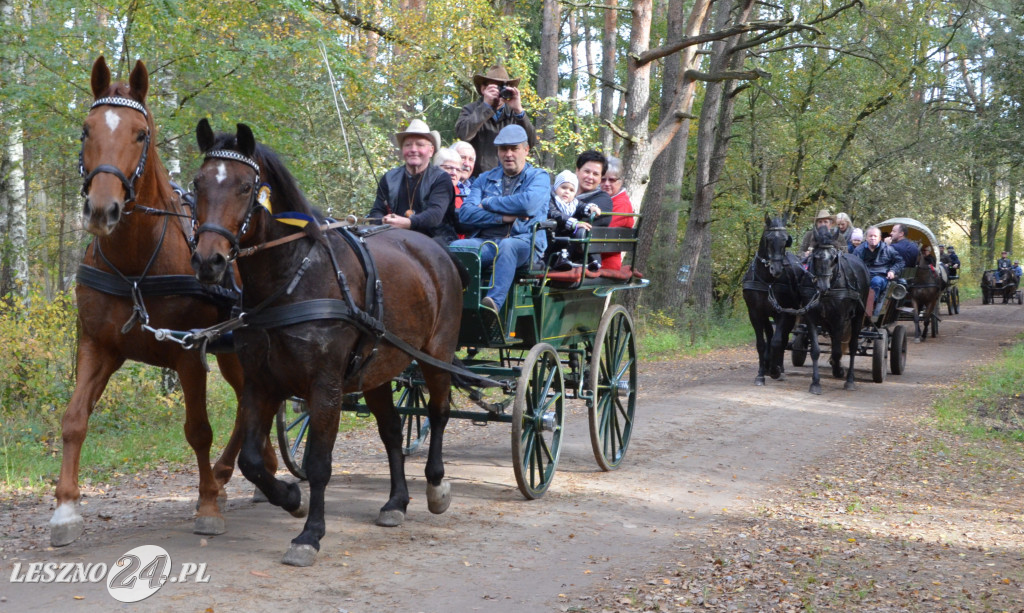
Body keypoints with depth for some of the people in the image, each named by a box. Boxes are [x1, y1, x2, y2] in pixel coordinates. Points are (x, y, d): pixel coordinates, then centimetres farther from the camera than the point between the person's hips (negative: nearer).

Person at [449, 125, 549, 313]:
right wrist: (503, 217, -7)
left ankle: (494, 302, -57)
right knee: (456, 247, -28)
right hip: (486, 242, 4)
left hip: (524, 243, -3)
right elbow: (465, 214, 7)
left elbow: (528, 203, -11)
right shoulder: (485, 179, 23)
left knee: (507, 246, -39)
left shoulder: (539, 177, 13)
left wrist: (488, 203, 1)